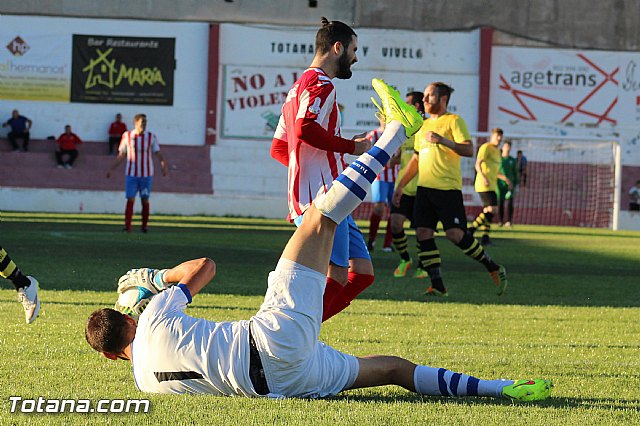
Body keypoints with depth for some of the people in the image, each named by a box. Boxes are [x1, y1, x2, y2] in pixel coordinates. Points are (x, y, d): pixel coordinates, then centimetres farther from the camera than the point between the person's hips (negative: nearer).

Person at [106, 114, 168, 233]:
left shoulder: (151, 137, 2)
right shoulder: (127, 136, 2)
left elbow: (158, 154, 1)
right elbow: (121, 156, 9)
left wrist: (164, 165, -17)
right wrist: (111, 169, 4)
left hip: (146, 174, 0)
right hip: (131, 173, 0)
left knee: (145, 200, 4)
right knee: (130, 200, -7)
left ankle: (144, 225, 13)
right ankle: (127, 226, -7)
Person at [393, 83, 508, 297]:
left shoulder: (453, 121, -1)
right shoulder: (423, 126, 20)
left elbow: (469, 150, -13)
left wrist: (443, 140, -26)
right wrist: (400, 185, 24)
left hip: (448, 189, -7)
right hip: (424, 189, 7)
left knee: (455, 234, -13)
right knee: (423, 233, -5)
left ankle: (494, 268, 4)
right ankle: (437, 285, -2)